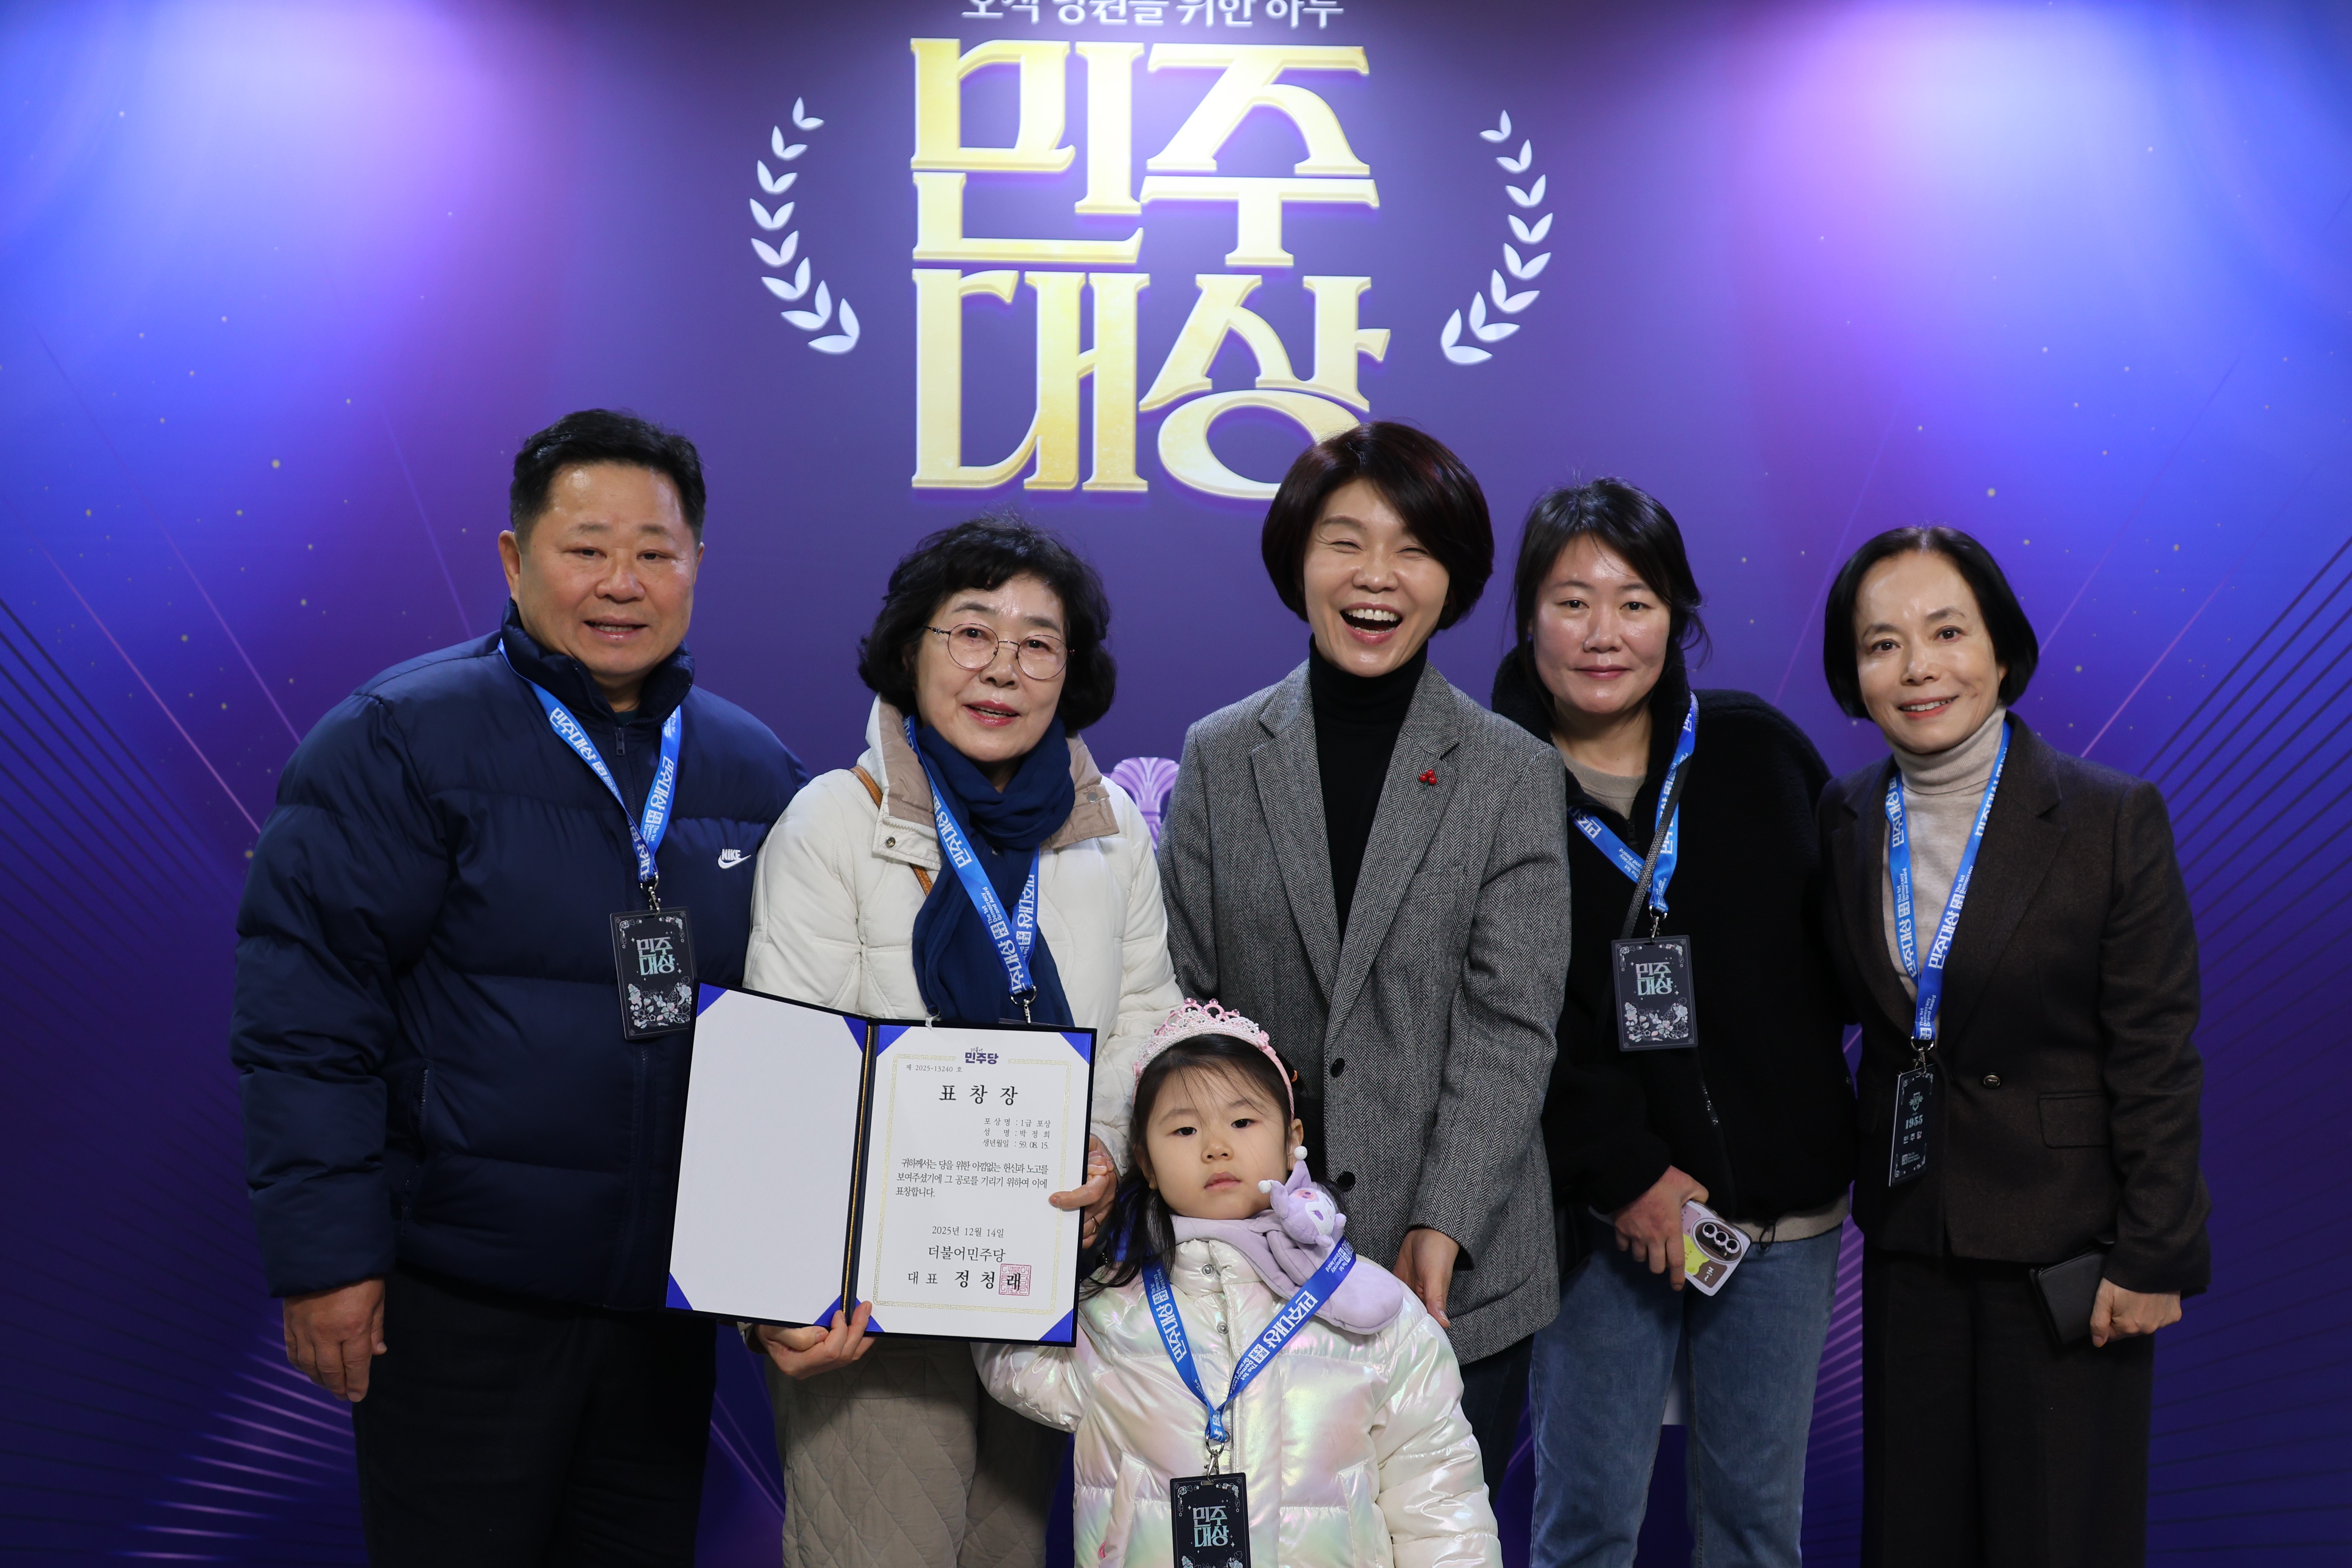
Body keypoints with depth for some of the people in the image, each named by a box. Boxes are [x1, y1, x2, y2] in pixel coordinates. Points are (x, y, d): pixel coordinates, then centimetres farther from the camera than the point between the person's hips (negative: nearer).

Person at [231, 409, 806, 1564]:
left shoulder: (758, 772, 6)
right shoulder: (403, 741, -9)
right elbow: (305, 1007, -11)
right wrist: (326, 1252, -13)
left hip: (668, 1302, 5)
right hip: (457, 1308, -5)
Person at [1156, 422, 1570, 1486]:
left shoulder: (1516, 775, 0)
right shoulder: (1219, 758, 5)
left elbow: (1511, 1023, -6)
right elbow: (1179, 994, 3)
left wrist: (1444, 1227, -16)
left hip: (1457, 1272, -1)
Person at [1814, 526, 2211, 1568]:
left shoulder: (2114, 819, -12)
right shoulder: (1846, 819, 1)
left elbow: (2158, 1059, -11)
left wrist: (2154, 1258, -11)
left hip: (2064, 1238, -4)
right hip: (1910, 1234, 4)